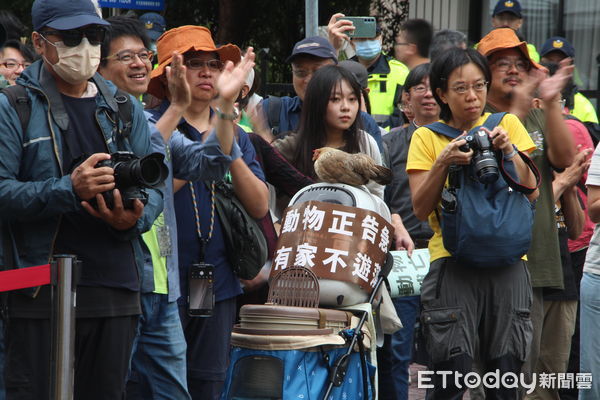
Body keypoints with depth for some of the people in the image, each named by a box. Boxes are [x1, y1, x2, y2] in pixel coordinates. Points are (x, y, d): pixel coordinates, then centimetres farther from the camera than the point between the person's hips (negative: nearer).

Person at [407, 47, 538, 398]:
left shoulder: (507, 124, 10)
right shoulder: (427, 138, 6)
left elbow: (531, 194, 4)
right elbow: (421, 208, -2)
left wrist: (509, 152, -11)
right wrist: (443, 163, -15)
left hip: (507, 257, 1)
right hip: (453, 260, -1)